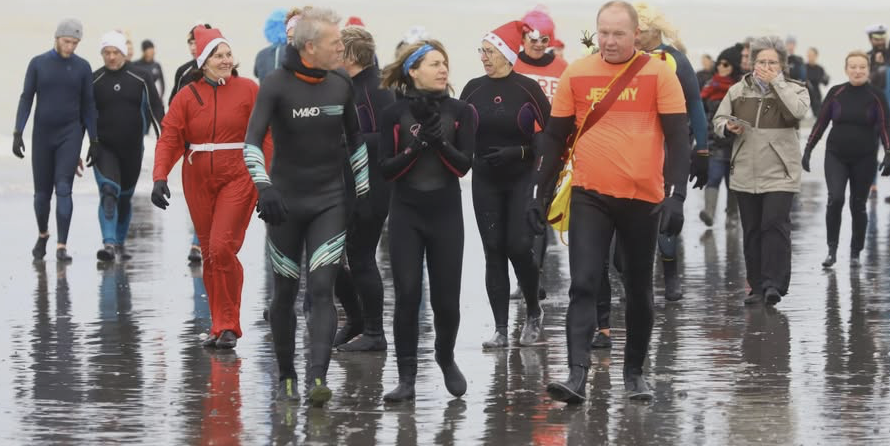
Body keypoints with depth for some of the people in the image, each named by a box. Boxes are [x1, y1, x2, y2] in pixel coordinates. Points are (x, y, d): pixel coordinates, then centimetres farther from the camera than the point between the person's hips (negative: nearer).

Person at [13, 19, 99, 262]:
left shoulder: (82, 67, 0)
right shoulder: (37, 63, -1)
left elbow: (88, 106, 4)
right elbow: (26, 100, -1)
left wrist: (94, 141, 3)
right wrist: (17, 134, -8)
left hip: (70, 136, -1)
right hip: (42, 136, 1)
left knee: (63, 189, -17)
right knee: (42, 193, 7)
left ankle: (62, 247, -16)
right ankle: (43, 234, 36)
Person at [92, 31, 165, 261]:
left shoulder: (140, 78, -1)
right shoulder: (94, 81, 0)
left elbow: (156, 110, 2)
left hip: (132, 148, 2)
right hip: (104, 149, -2)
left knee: (125, 197, 13)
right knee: (108, 192, -19)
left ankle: (120, 244, 29)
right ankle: (109, 244, -27)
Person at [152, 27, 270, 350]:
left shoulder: (248, 90, -1)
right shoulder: (188, 95, 4)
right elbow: (169, 139, -1)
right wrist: (160, 177, -14)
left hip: (238, 178, -3)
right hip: (198, 182, 3)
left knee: (222, 248, -15)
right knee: (209, 255, 7)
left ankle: (227, 326, -7)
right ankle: (220, 325, 17)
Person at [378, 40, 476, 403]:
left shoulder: (460, 112, 2)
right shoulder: (394, 114, 0)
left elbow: (464, 165, -5)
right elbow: (386, 169, -4)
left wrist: (441, 142, -22)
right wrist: (416, 145, -18)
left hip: (446, 213, 1)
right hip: (406, 214, -1)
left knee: (446, 296, 3)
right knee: (407, 295, -8)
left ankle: (446, 358, 30)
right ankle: (406, 377, -4)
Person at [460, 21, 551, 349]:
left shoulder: (527, 89, -6)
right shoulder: (473, 89, 4)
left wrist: (519, 152, -15)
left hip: (522, 179, -3)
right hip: (486, 181, 3)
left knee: (519, 246, -12)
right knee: (494, 251, 1)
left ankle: (533, 312, 13)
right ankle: (500, 329, 3)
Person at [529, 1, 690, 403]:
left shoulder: (658, 73, -3)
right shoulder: (577, 74, 3)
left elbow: (677, 137, -5)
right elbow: (555, 136, 9)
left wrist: (676, 194, -14)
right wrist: (540, 192, 6)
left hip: (642, 199, 0)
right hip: (589, 198, 1)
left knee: (639, 290, 11)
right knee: (583, 285, -11)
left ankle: (634, 373, 25)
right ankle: (577, 376, -17)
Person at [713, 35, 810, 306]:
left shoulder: (794, 89, 3)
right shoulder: (738, 91, 12)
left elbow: (797, 112, -17)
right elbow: (719, 118, 15)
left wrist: (776, 82, -13)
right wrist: (728, 127, -8)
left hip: (779, 174, -4)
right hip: (745, 174, 4)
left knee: (775, 225, -15)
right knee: (752, 231, 6)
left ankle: (774, 284, -16)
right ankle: (758, 287, 12)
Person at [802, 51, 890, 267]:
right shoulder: (836, 93, 0)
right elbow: (821, 123, 6)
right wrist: (808, 150, 3)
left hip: (864, 159, 0)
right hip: (836, 157, 0)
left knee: (858, 205, 5)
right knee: (835, 199, -17)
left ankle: (855, 253, 18)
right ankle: (832, 250, -9)